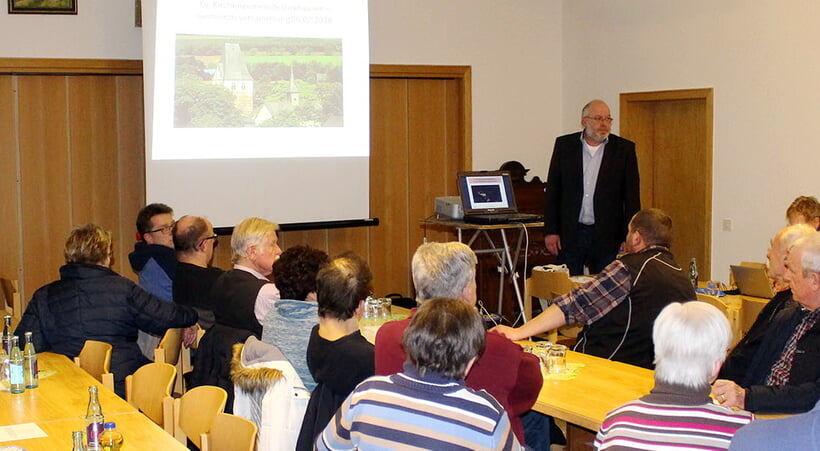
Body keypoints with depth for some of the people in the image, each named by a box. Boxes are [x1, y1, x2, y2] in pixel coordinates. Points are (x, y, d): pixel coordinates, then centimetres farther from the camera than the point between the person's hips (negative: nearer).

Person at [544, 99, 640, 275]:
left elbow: (632, 198, 2)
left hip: (607, 237, -1)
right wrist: (550, 231, -1)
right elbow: (552, 191, 6)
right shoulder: (564, 145, 5)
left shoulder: (624, 149, 2)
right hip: (569, 234, 1)